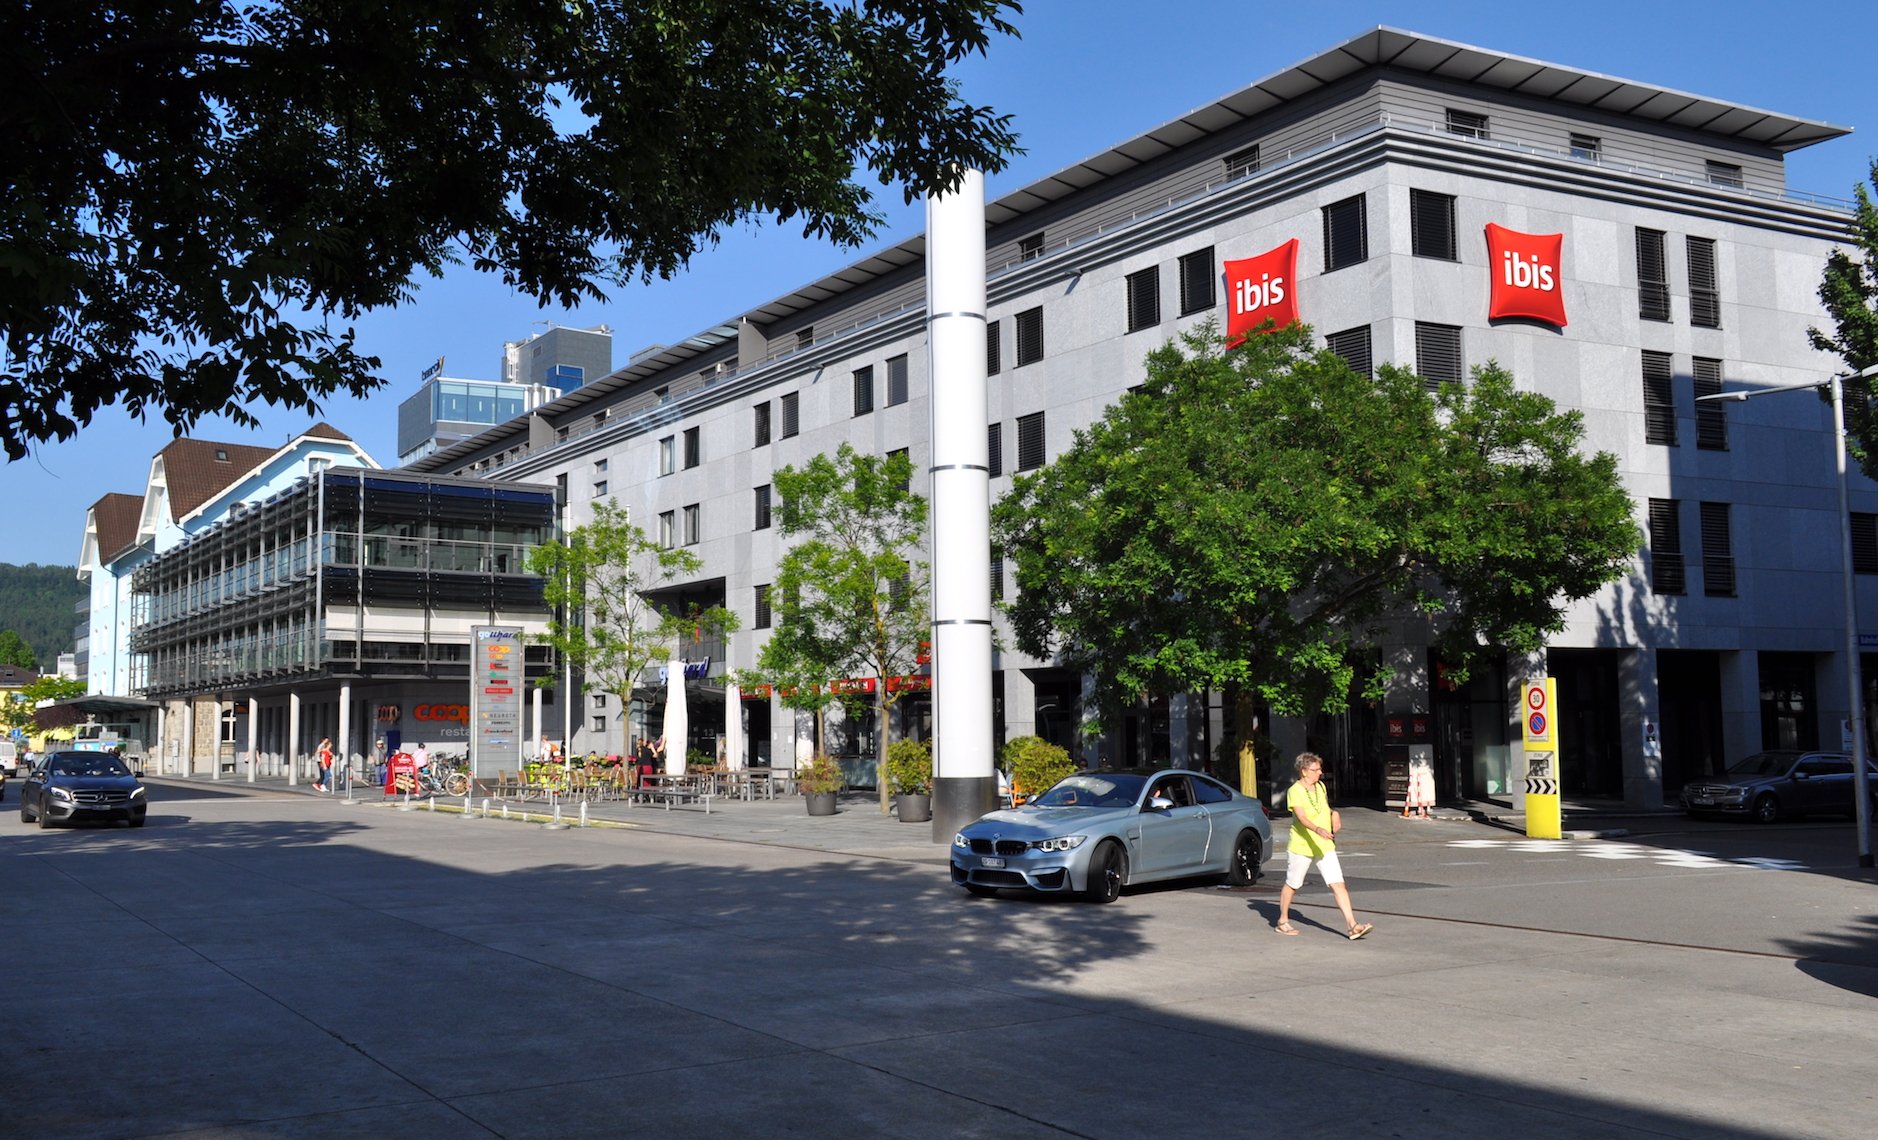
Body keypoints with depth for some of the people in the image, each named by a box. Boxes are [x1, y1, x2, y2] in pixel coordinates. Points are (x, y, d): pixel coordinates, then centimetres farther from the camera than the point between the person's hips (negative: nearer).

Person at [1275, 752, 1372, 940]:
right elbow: (1302, 817, -28)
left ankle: (1352, 925, -10)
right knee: (1291, 885, 10)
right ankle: (1282, 922, 27)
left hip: (1325, 846, 6)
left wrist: (1334, 814, 6)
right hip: (1301, 847, -5)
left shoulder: (1320, 787, 8)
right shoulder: (1295, 791, -15)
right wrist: (1318, 830, -45)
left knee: (1338, 884, -6)